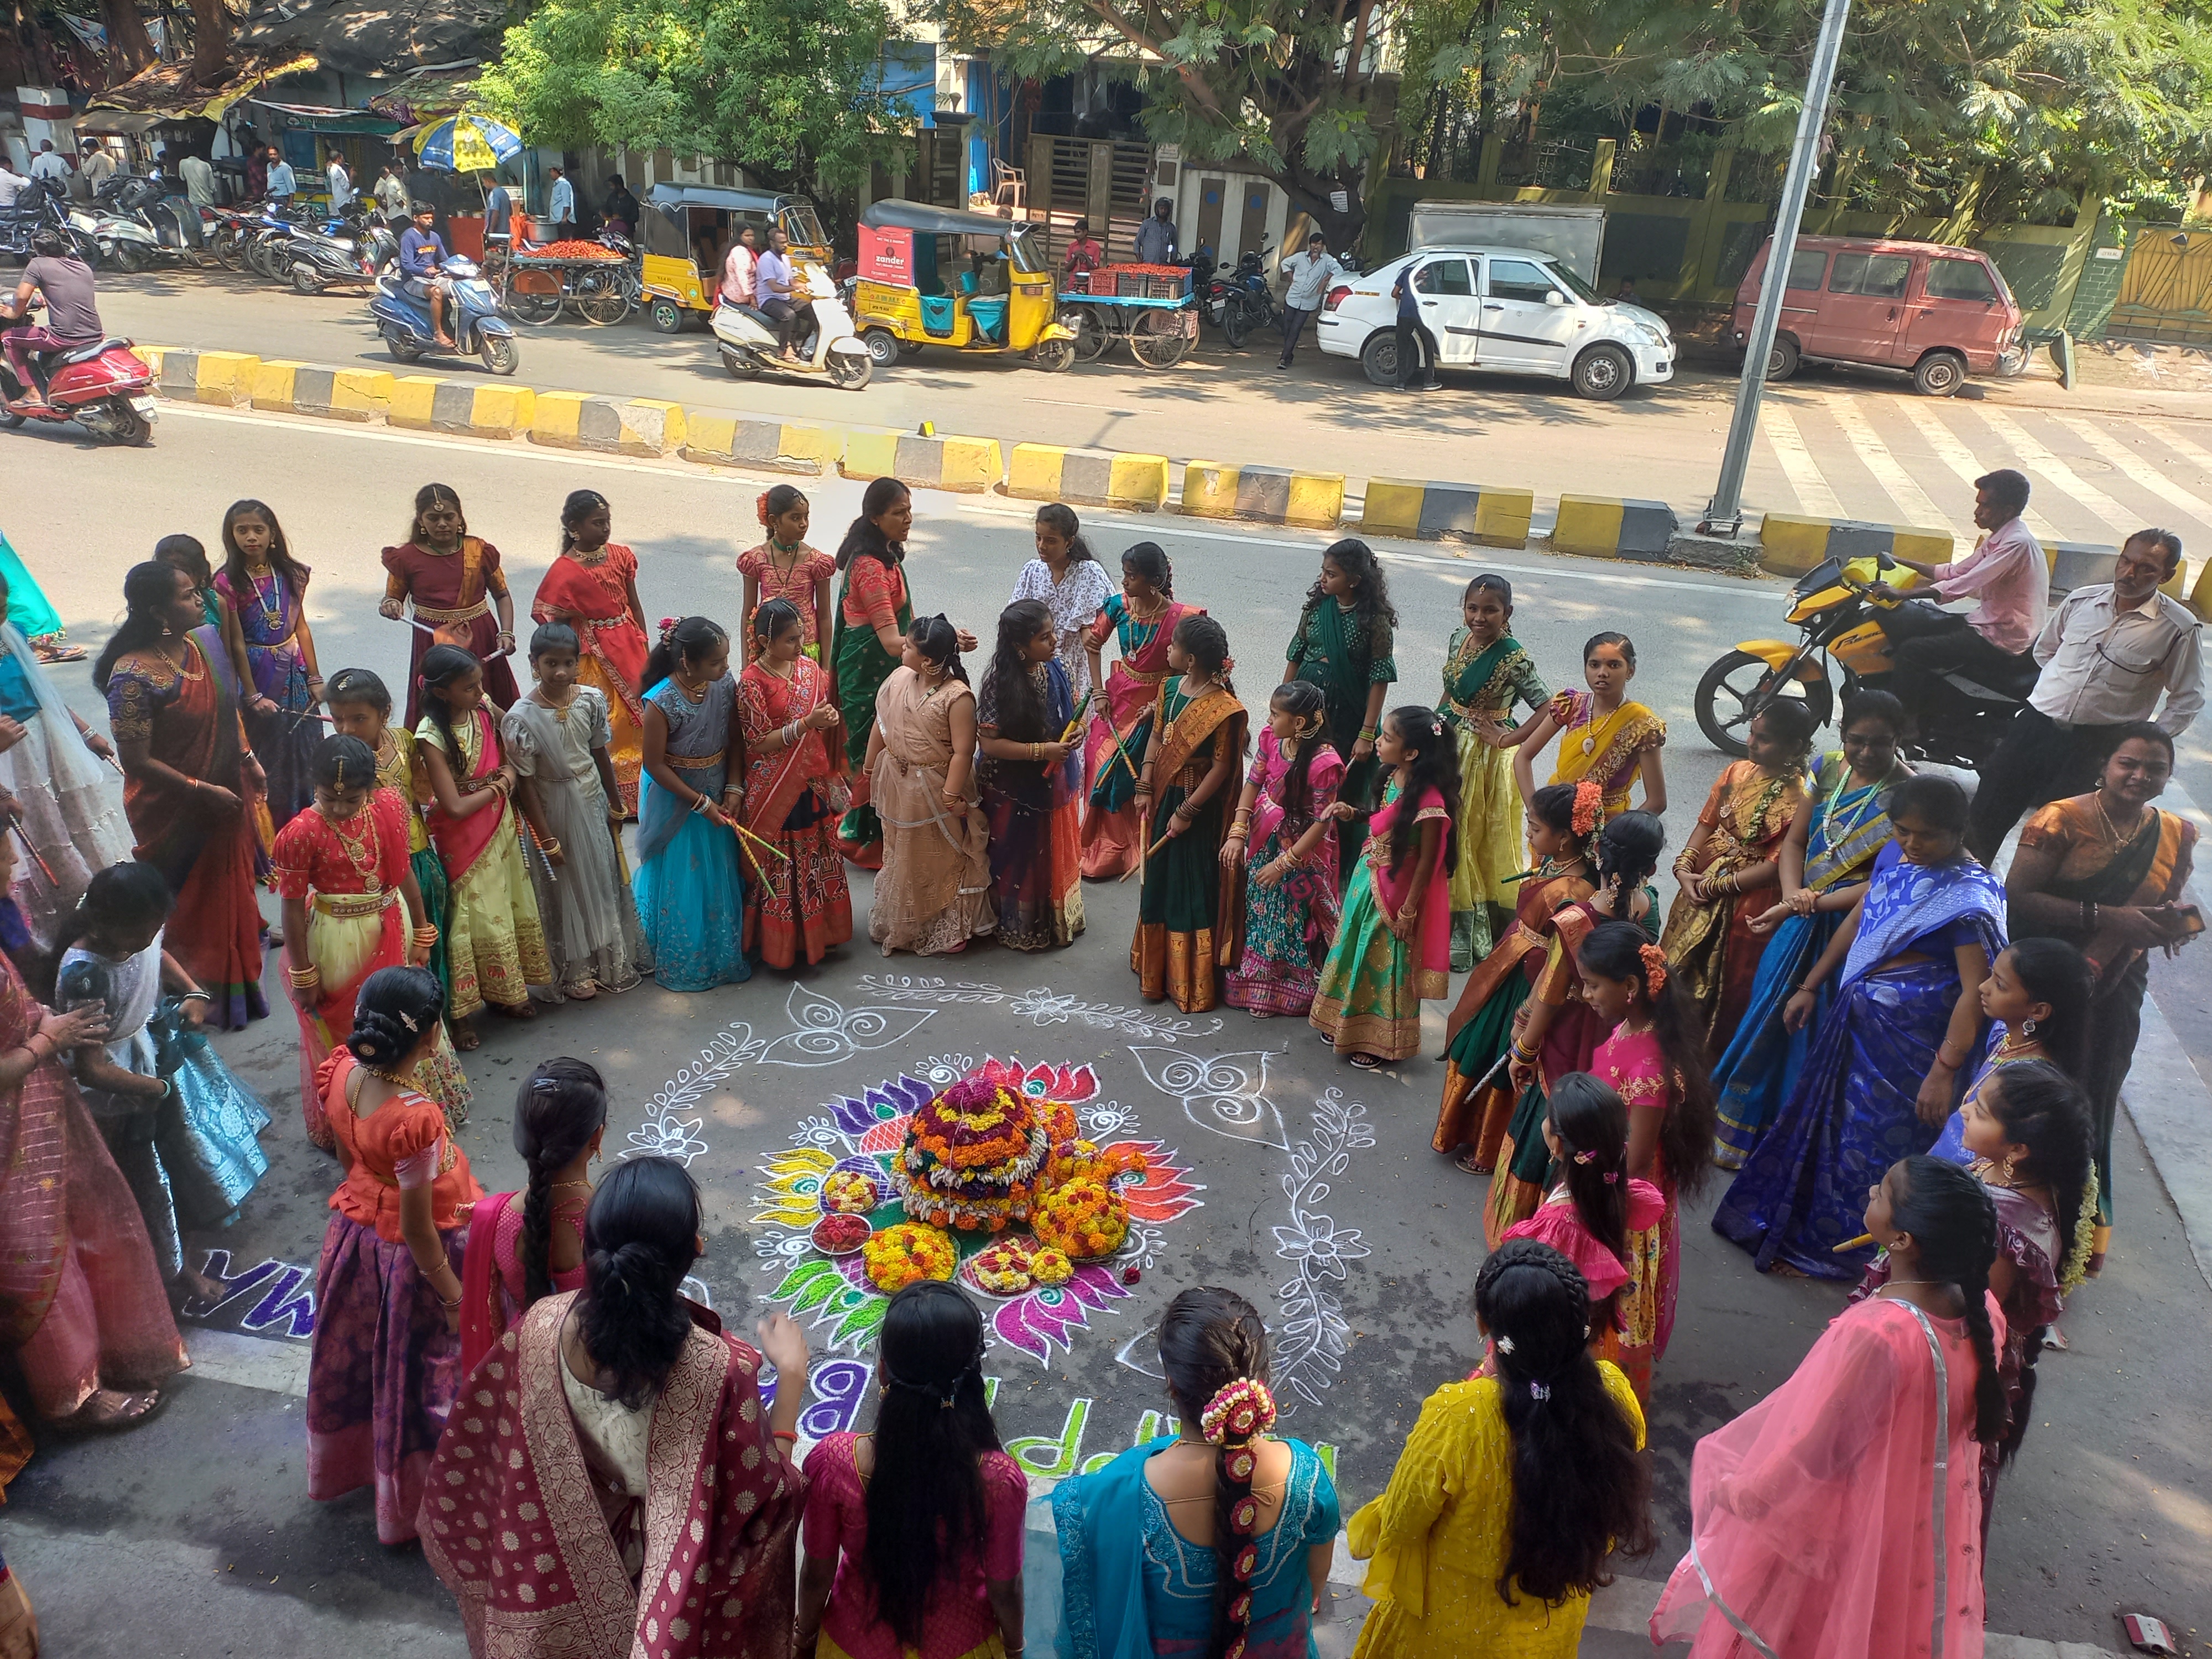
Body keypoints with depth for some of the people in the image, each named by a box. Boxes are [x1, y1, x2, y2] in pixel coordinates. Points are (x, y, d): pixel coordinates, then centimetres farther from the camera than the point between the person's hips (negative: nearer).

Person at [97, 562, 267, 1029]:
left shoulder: (205, 642, -5)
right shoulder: (135, 676, -28)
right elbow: (136, 762, -23)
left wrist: (248, 759, 9)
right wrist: (203, 791, -20)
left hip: (225, 799, 7)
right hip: (175, 814, -7)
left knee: (230, 889, 23)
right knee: (192, 903, 12)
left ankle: (238, 981, 44)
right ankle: (206, 996, 32)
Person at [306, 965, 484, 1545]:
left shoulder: (341, 1074, -17)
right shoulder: (415, 1119, -38)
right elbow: (417, 1230, -26)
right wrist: (454, 1296, -12)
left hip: (355, 1232, 7)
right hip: (408, 1257, -7)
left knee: (359, 1356, 30)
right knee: (416, 1376, 17)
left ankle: (340, 1463, 56)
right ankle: (410, 1506, 38)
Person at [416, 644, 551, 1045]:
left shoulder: (484, 708, -7)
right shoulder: (432, 736, -24)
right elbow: (455, 807, -26)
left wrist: (510, 769, -1)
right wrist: (499, 786, -12)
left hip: (500, 824, 6)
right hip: (465, 837, -6)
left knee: (511, 905, 15)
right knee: (477, 917, 2)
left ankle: (504, 992, 33)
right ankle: (460, 1011, 18)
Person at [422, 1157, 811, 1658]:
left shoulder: (542, 1327, -25)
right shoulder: (716, 1370, -36)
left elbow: (475, 1448, -7)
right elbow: (762, 1499, -21)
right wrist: (791, 1377, -15)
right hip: (666, 1576, -2)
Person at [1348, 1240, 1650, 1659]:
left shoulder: (1458, 1416, -40)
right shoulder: (1613, 1393, -28)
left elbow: (1401, 1522, -21)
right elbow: (1617, 1505, -6)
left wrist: (1368, 1533, 0)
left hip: (1461, 1622, -3)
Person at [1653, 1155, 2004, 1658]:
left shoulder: (1875, 1335, -38)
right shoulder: (1982, 1308, -16)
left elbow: (1807, 1457, -26)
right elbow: (1977, 1415, 3)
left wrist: (1731, 1491, -8)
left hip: (1841, 1530, -6)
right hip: (1923, 1524, 6)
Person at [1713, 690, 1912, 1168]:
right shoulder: (1828, 768, 4)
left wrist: (1810, 904, -22)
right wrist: (1792, 896, -11)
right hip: (1801, 922, 6)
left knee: (1817, 1032, 4)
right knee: (1770, 1017, 15)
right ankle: (1742, 1131, 34)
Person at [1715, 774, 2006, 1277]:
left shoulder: (1969, 894, -22)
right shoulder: (1895, 855, 1)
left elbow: (1975, 991, -24)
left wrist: (1944, 1070, -25)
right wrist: (1810, 987, 17)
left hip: (1909, 1035, -7)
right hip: (1856, 1016, 8)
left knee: (1867, 1140, 8)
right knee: (1822, 1116, 21)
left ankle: (1825, 1246, 28)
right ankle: (1784, 1218, 41)